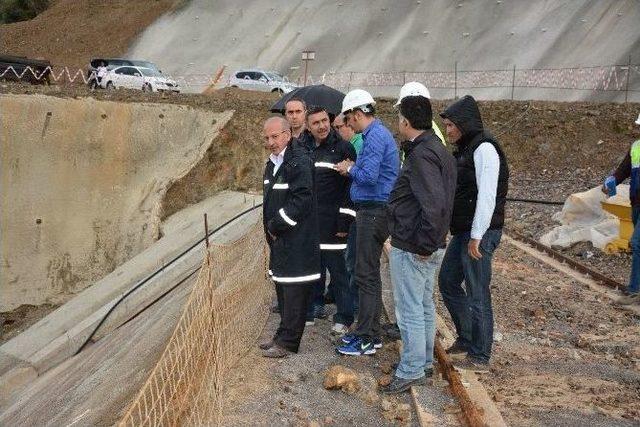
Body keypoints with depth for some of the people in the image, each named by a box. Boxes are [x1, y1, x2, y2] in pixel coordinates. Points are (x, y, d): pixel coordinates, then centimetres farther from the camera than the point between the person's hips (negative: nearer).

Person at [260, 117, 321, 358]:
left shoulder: (299, 163, -16)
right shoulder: (272, 164, 14)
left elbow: (302, 200, -23)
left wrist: (276, 225, -15)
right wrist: (271, 228, 9)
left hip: (297, 241, -10)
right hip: (279, 239, 10)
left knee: (294, 292, -2)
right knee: (282, 288, 17)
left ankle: (287, 342, 7)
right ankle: (284, 337, 29)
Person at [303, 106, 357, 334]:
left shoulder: (343, 148, -6)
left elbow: (351, 186, -10)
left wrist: (344, 221, -15)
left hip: (331, 224, -6)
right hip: (308, 223, 6)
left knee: (338, 271, 0)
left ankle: (343, 318, 9)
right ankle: (313, 310, 26)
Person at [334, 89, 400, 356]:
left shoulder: (376, 136, -15)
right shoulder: (377, 134, 17)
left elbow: (369, 176, -24)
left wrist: (349, 169, -6)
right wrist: (353, 169, 6)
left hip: (373, 212, -11)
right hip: (373, 211, 11)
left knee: (366, 275, -5)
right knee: (369, 273, 16)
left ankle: (367, 340, 1)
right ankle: (371, 331, 25)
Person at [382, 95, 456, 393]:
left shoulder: (421, 154, -21)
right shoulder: (438, 150, 11)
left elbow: (434, 205, -30)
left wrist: (423, 245, -22)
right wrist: (430, 242, 17)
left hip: (411, 249, -10)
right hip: (431, 246, 10)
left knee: (410, 311, 0)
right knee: (424, 305, 19)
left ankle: (411, 372, 10)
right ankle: (425, 363, 32)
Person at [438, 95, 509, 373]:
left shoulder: (484, 148, -14)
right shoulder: (464, 149, 15)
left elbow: (487, 195, -21)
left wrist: (477, 236, -22)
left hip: (480, 234, -10)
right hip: (462, 232, 10)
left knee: (477, 295, -3)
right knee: (448, 282, 18)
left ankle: (480, 357, 9)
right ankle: (466, 340, 32)